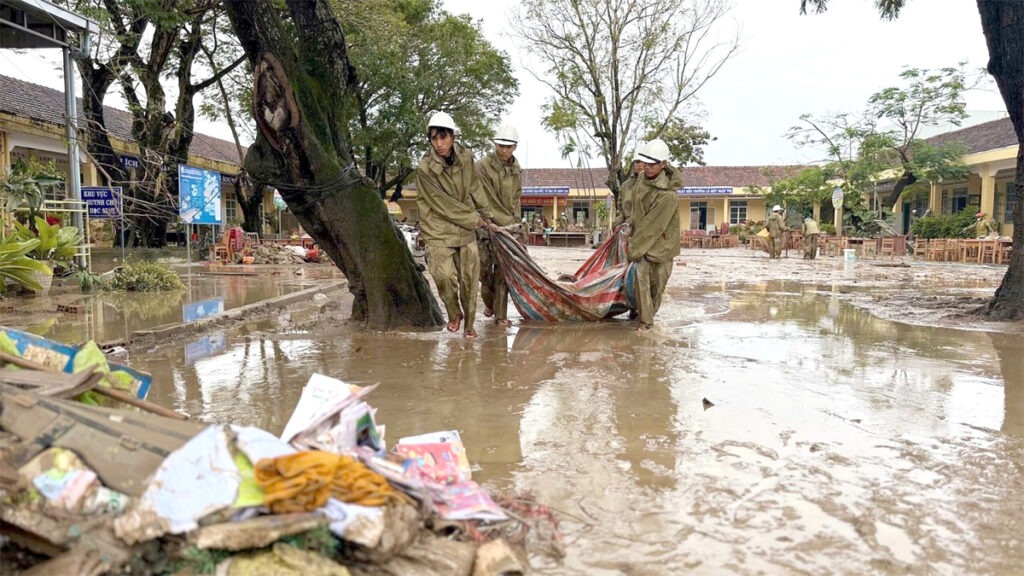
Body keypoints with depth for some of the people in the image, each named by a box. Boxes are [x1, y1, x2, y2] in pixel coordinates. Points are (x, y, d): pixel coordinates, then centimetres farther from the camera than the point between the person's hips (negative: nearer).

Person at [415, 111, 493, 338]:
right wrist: (474, 219, -8)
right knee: (445, 276, -18)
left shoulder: (465, 157, -2)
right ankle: (454, 314, 11)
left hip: (466, 230, 4)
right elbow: (443, 205, -14)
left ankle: (469, 324, 22)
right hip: (438, 230, -4)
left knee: (469, 278, 5)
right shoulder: (425, 168, -16)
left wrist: (485, 214, 19)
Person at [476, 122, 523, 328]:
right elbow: (487, 201, -12)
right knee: (484, 269, 0)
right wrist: (508, 222, -13)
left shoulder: (516, 170, 9)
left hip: (507, 226, 3)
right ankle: (489, 302, 29)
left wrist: (514, 221, 3)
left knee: (503, 270, 1)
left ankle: (500, 315, 7)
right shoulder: (483, 166, -9)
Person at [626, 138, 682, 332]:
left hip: (660, 242, -5)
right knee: (641, 276, -1)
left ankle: (649, 313, 23)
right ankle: (645, 319, 10)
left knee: (657, 281, 5)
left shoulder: (668, 195, -26)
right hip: (642, 239, 5)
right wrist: (633, 237, 10)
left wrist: (633, 248, -17)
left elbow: (652, 226, -23)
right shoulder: (642, 180, -4)